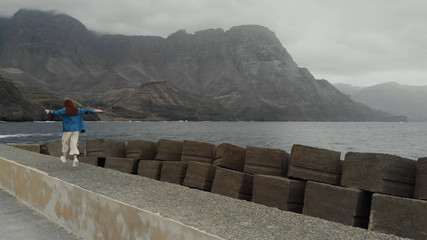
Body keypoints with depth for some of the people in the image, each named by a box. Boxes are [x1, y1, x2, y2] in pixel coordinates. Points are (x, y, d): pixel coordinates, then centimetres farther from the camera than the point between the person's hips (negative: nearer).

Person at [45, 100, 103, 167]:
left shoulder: (65, 110, -6)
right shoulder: (77, 110, 7)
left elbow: (57, 112, -21)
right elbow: (86, 111, 14)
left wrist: (50, 111, -32)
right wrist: (95, 111, 23)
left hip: (67, 130, -3)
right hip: (76, 130, 3)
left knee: (65, 143, 15)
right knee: (73, 144, 2)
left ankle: (64, 157, 28)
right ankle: (75, 158, -14)